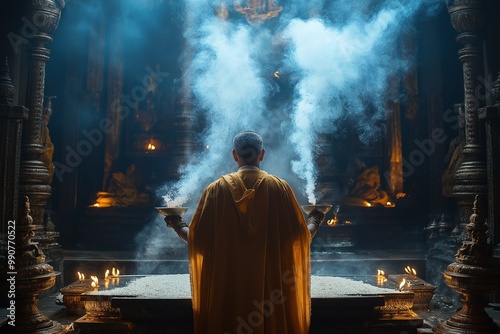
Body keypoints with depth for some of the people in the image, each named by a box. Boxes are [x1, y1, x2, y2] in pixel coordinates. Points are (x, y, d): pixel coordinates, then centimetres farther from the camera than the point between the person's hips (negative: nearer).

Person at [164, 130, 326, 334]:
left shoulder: (216, 189, -4)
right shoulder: (280, 188, -4)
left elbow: (198, 238, -3)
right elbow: (299, 236, -2)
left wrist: (179, 227, 18)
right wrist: (314, 223, 20)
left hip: (226, 285, 0)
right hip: (273, 283, 0)